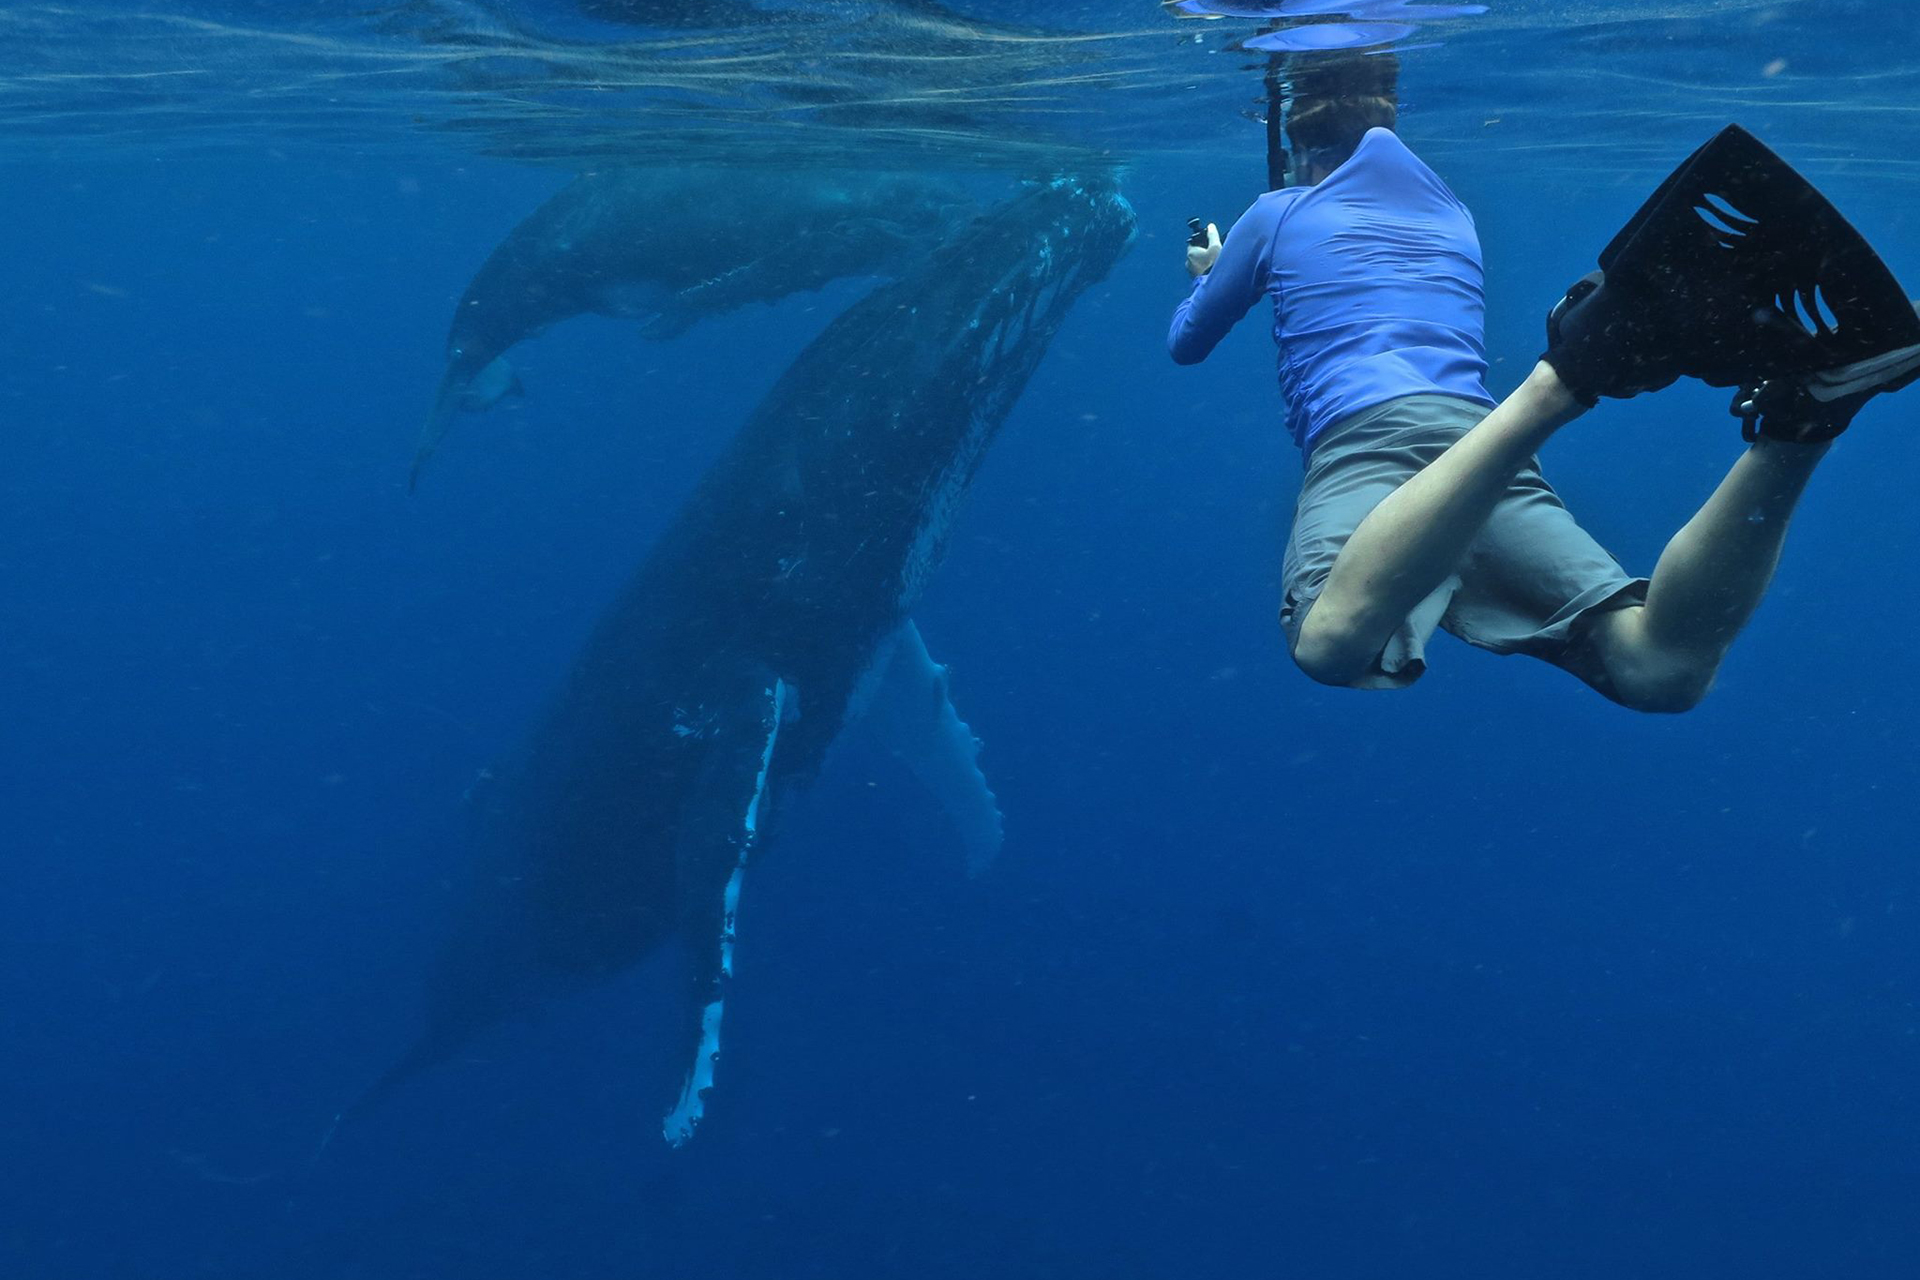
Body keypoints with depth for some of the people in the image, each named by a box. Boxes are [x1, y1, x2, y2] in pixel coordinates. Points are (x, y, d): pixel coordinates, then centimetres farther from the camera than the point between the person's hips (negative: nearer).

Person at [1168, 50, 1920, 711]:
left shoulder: (1278, 215, 25)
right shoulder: (1455, 218, 38)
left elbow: (1186, 345, 37)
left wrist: (1208, 274, 60)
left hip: (1366, 438, -4)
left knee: (1334, 641, -38)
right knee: (1660, 664, -19)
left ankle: (1565, 374, -48)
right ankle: (1799, 414, -42)